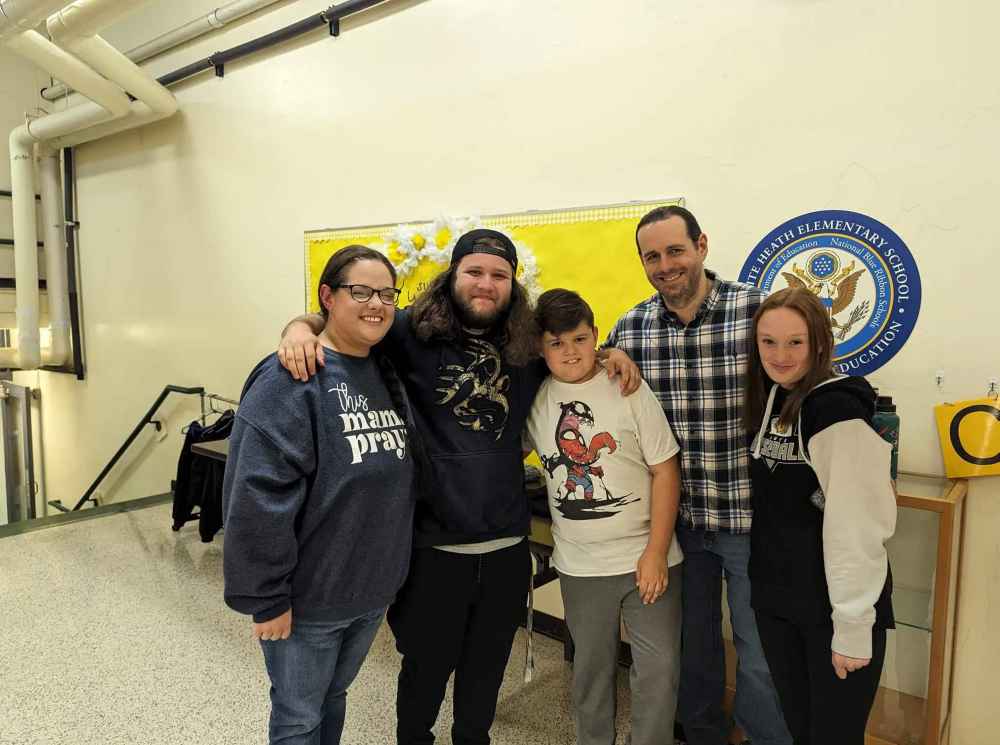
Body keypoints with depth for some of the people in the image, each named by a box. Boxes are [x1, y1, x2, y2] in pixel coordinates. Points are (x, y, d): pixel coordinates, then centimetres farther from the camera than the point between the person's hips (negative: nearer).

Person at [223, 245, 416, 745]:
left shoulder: (387, 375, 5)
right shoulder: (291, 379, -20)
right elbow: (258, 500, -23)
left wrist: (388, 572, 12)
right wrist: (266, 599, -19)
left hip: (373, 591, 7)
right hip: (307, 598, -6)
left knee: (334, 698, 26)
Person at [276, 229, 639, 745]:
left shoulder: (528, 346, 3)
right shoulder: (414, 333, -7)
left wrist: (611, 355, 0)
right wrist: (300, 327, -23)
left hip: (507, 545, 4)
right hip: (433, 544, -3)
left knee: (486, 670, 24)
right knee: (426, 668, 18)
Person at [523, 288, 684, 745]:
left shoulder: (630, 391, -9)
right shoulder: (536, 399, -2)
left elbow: (666, 472, -7)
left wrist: (656, 552, -11)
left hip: (646, 557, -2)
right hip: (580, 565, 2)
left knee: (660, 666, 7)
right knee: (592, 667, 18)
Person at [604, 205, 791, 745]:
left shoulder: (761, 310, -14)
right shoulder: (628, 329, -3)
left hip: (749, 516, -3)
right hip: (676, 515, 3)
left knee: (760, 655, 12)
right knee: (693, 640, 23)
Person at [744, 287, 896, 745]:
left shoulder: (838, 409, -19)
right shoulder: (769, 399, 4)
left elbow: (855, 528, -21)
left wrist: (852, 627, -19)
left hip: (833, 608, -6)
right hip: (775, 600, 7)